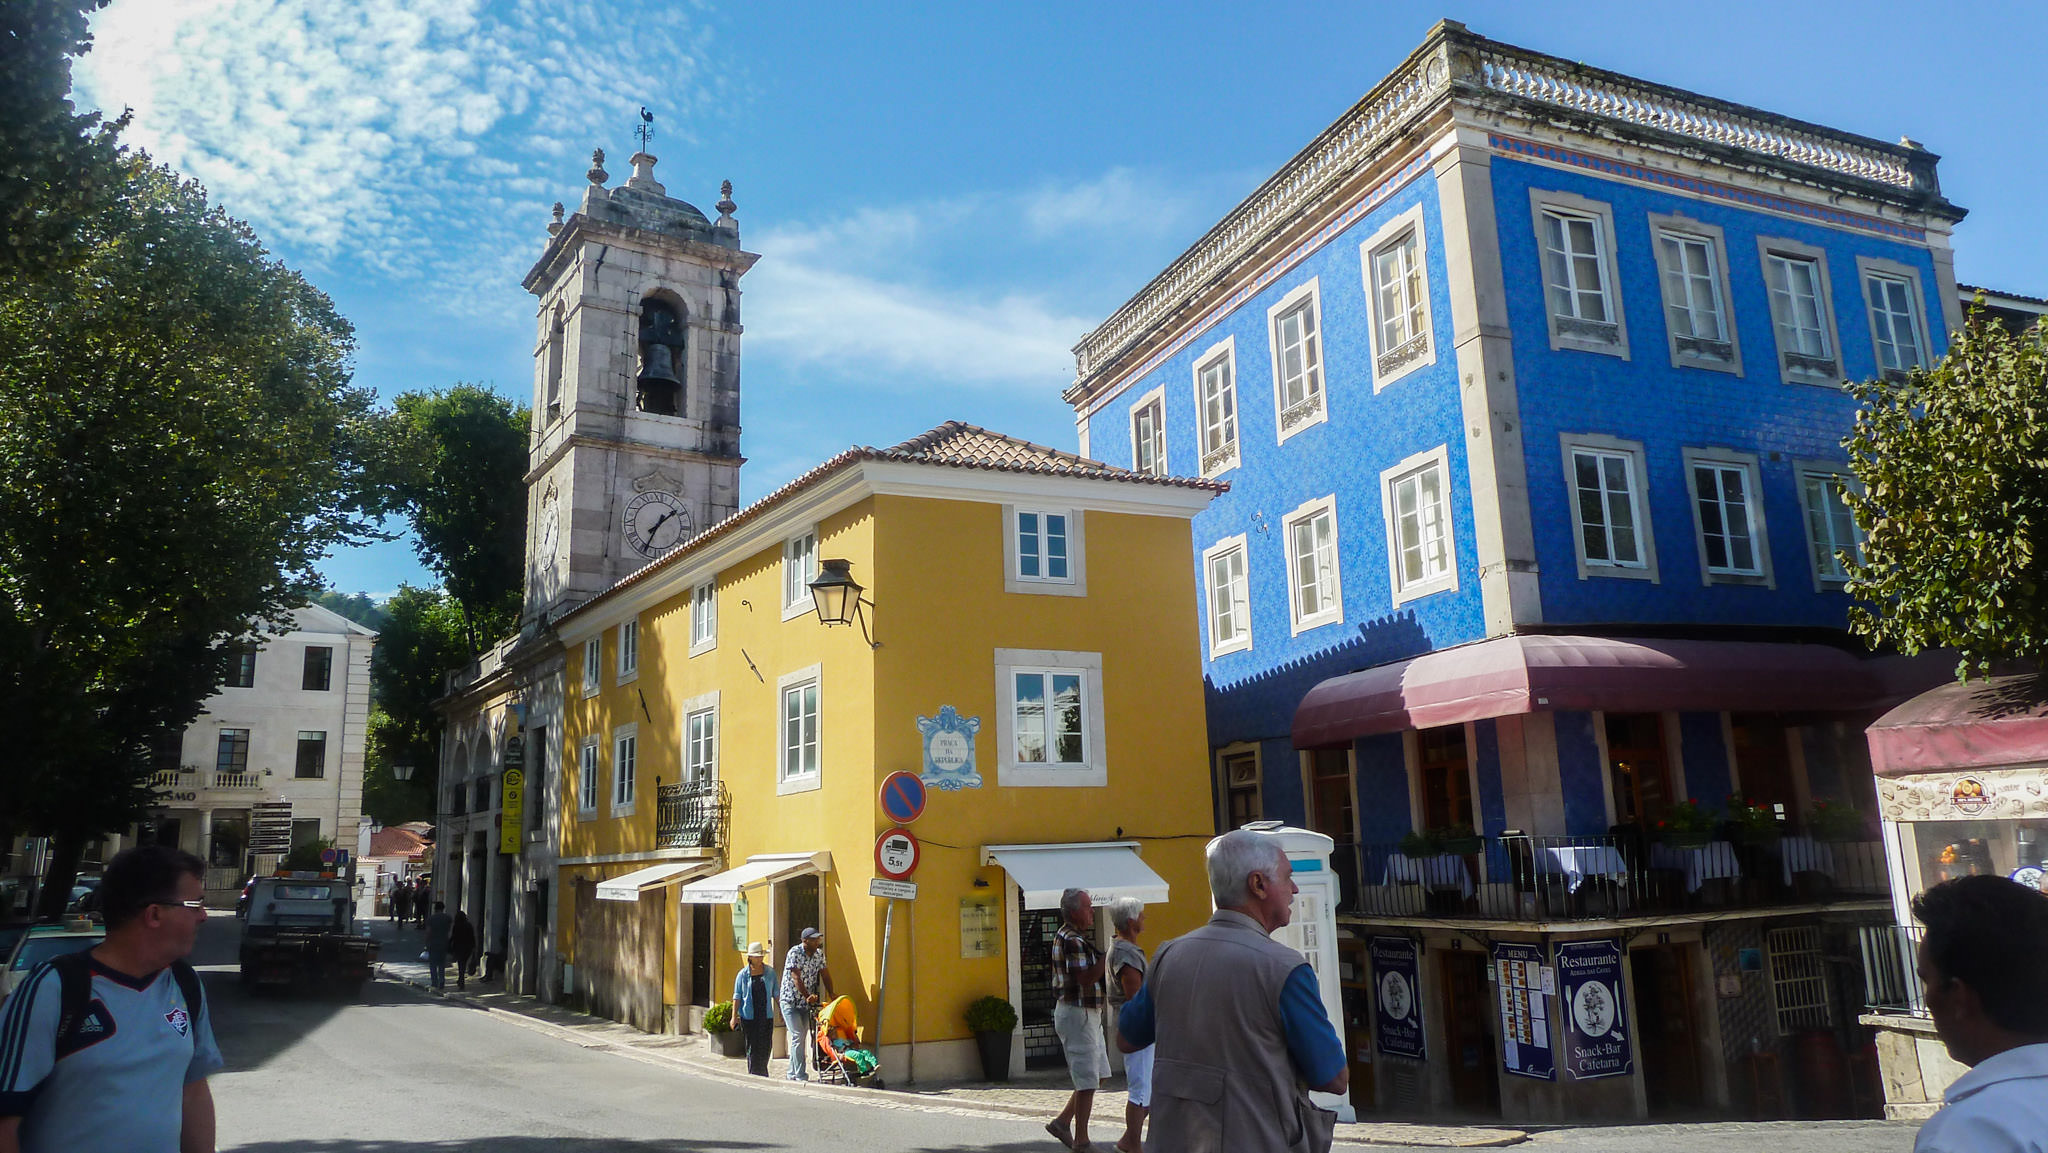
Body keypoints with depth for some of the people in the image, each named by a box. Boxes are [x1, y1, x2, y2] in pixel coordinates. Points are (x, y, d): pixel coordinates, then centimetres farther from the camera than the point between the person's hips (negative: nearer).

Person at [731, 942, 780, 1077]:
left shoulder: (770, 972, 8)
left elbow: (776, 993, 14)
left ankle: (762, 1073, 22)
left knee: (766, 1045, 2)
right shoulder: (743, 974, 2)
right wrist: (734, 1016, -4)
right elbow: (737, 996, 2)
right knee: (752, 1046, -1)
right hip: (749, 1016, -2)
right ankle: (754, 1075, 7)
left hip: (767, 1015, 2)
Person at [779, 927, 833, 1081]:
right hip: (790, 1001, -6)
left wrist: (832, 995, -5)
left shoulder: (819, 953, 2)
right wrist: (808, 996, -34)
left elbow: (825, 975, 5)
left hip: (806, 1003, 6)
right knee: (798, 1036, -13)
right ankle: (801, 1077, -11)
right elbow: (796, 978, -24)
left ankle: (792, 1075, 20)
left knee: (801, 1038, 9)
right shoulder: (794, 953, -17)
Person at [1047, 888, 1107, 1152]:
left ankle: (1062, 1121, 21)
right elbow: (1086, 978, -26)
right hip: (1077, 1013, -11)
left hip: (1087, 1014, 11)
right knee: (1088, 1081, -3)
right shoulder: (1072, 940, -19)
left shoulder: (1072, 937, 15)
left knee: (1097, 1075, 15)